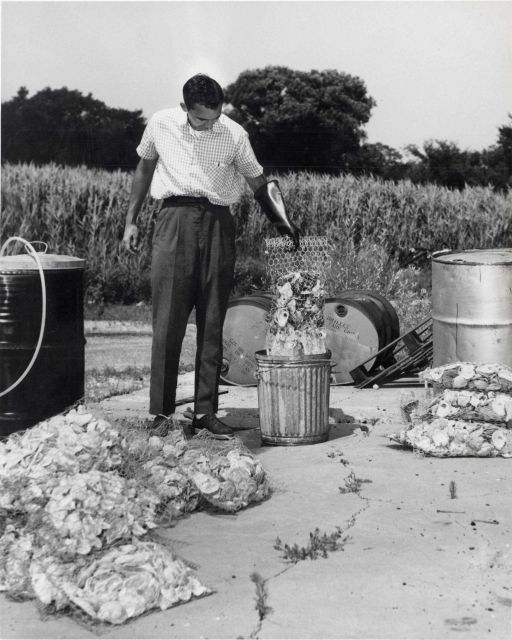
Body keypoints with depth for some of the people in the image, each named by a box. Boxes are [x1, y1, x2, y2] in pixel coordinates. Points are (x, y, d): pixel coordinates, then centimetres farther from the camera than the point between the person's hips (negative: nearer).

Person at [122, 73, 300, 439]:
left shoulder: (234, 135, 1)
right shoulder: (161, 125, 3)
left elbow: (258, 181, 11)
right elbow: (144, 169, 18)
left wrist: (281, 221, -2)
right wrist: (131, 221, 18)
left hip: (218, 224, 1)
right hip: (175, 220, -1)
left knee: (213, 324, 3)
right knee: (168, 320, -5)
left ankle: (206, 411, 8)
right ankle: (162, 412, 2)